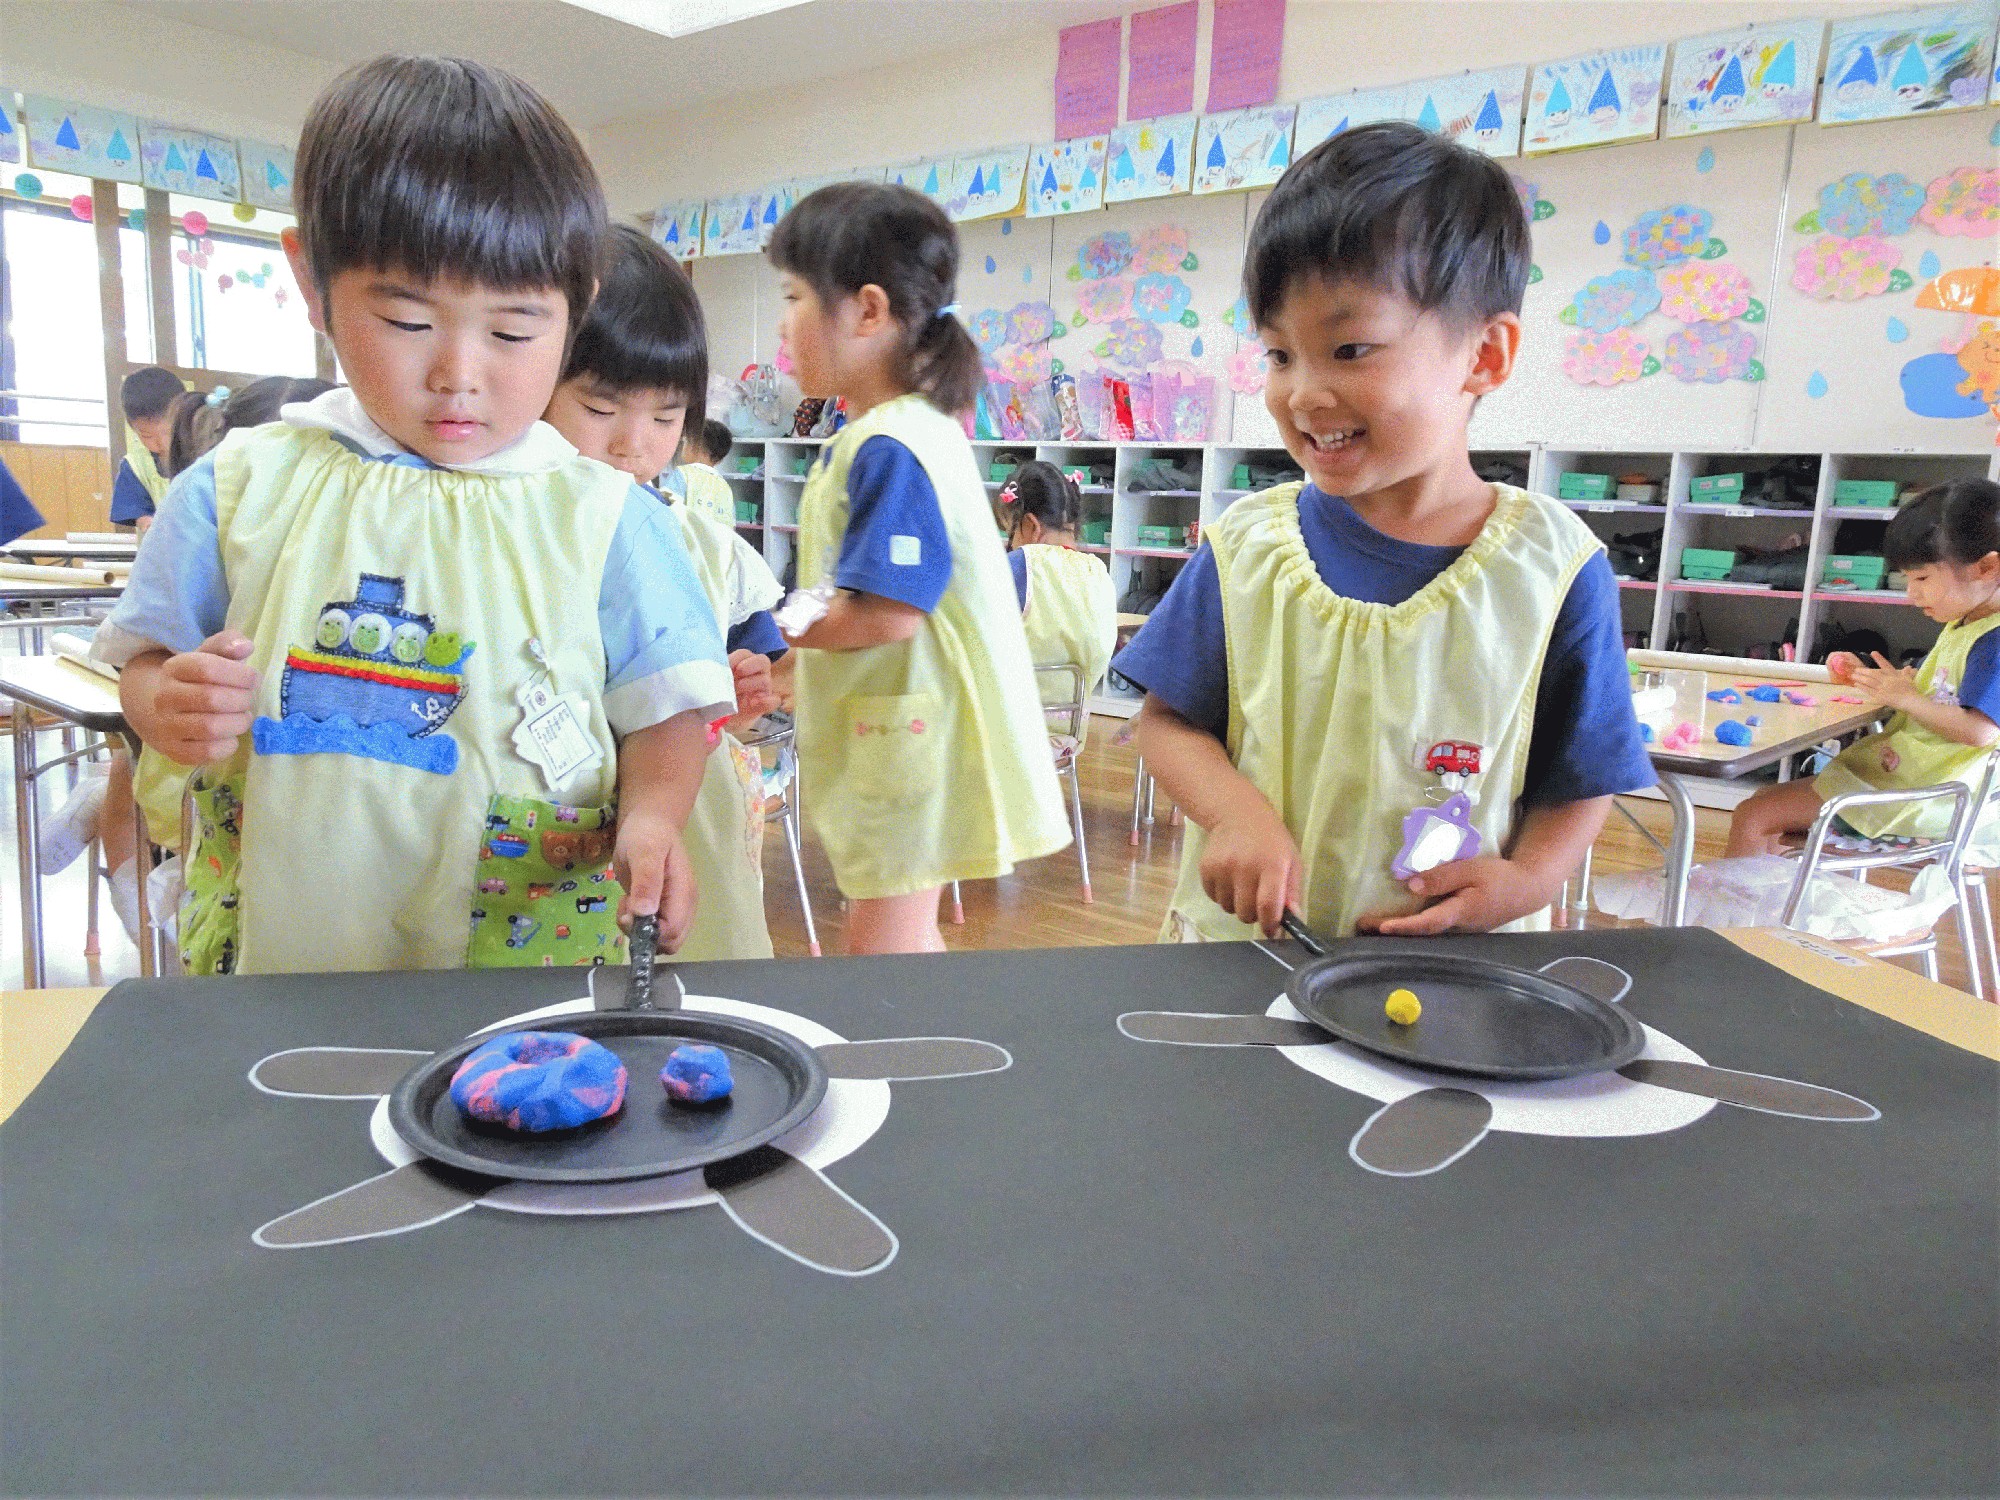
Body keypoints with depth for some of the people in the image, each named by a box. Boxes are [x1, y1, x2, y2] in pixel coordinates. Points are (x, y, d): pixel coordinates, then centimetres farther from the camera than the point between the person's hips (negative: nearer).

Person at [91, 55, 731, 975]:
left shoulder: (605, 519, -4)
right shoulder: (242, 488, 2)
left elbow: (664, 710, -3)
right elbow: (150, 666, 10)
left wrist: (650, 817, -21)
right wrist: (171, 707, -11)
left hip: (530, 968, -6)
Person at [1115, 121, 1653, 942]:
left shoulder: (1554, 567, -5)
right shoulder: (1245, 545, -2)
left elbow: (1581, 777, 4)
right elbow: (1167, 719, 3)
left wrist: (1526, 880, -13)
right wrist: (1236, 811, -15)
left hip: (1455, 969, -2)